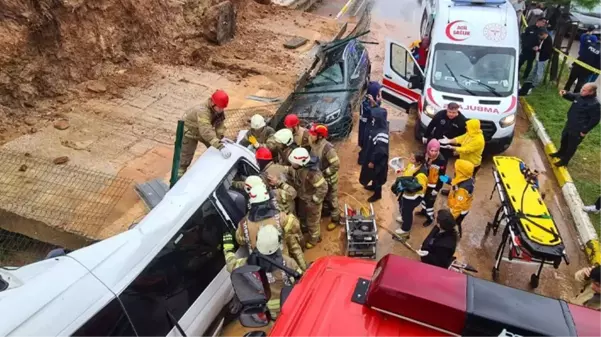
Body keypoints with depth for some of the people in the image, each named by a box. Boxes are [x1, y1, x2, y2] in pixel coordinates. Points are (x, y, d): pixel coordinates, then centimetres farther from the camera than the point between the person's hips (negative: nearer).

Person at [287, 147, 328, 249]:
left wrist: (314, 201, -25)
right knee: (303, 216, 31)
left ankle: (313, 239, 44)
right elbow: (290, 175, 5)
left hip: (311, 200, -6)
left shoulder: (312, 172, -40)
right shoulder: (295, 166, -19)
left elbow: (323, 188, -34)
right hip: (302, 197, 6)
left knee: (312, 221, 17)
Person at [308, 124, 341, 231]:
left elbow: (336, 165, -29)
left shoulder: (328, 148, -33)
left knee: (331, 200, 13)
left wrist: (323, 173, -24)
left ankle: (335, 219, 34)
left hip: (329, 179, -7)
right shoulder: (313, 144, -9)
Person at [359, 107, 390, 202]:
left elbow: (380, 151, -29)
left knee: (377, 176, 13)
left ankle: (377, 194, 33)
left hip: (378, 160, -9)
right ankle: (373, 186, 54)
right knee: (373, 174, 30)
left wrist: (372, 161, -18)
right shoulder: (378, 126, -7)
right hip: (371, 156, 9)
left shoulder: (382, 134, -36)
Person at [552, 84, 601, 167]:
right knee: (564, 140, 27)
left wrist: (585, 131, -16)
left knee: (571, 146, 9)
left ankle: (564, 161, 25)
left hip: (578, 130, -8)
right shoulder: (579, 96, -6)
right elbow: (571, 96, 17)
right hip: (569, 125, 8)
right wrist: (565, 94, -7)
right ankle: (560, 153, 50)